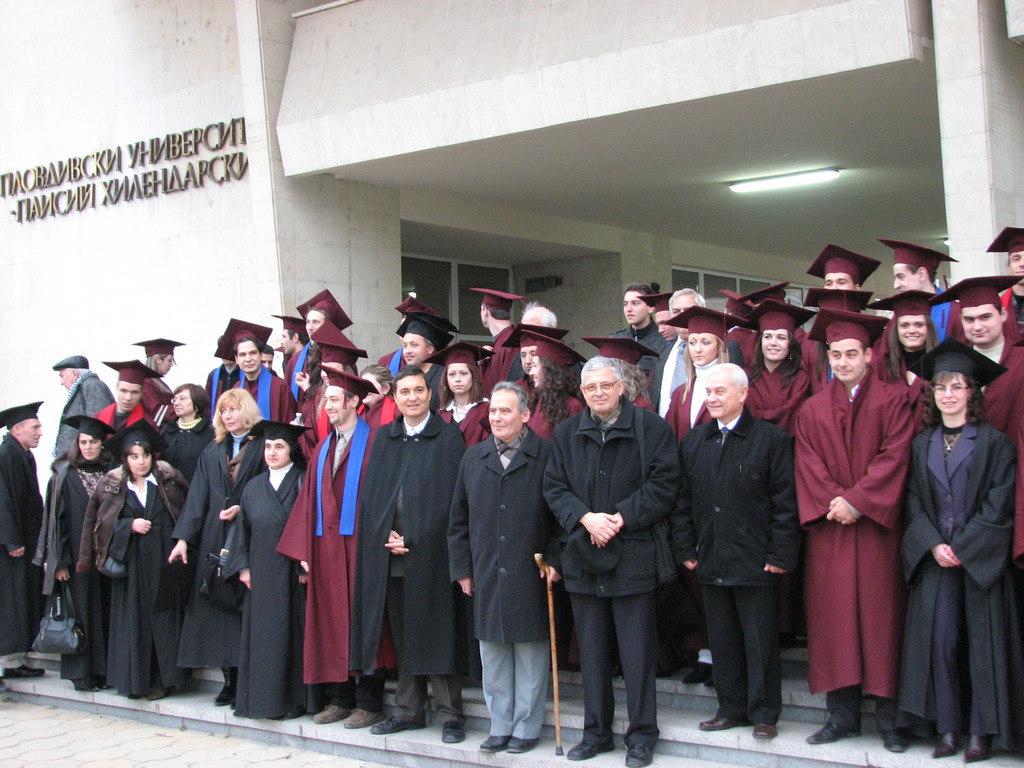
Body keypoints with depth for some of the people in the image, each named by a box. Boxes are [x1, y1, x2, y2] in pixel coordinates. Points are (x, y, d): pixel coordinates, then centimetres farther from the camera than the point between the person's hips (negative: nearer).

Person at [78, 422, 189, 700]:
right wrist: (130, 525, -11)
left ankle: (162, 678, 6)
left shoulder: (167, 481, 4)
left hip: (162, 561, -1)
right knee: (132, 619, 2)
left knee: (162, 617, -1)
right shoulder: (113, 486, 5)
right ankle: (134, 679, 9)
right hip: (130, 561, 1)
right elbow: (103, 522, 2)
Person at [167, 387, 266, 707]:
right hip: (215, 539, 4)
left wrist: (242, 508, -14)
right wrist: (183, 538, 0)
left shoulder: (262, 447, 1)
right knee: (219, 605, 2)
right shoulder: (212, 452, 15)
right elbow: (197, 498, 9)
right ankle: (230, 680, 9)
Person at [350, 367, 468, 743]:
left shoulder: (448, 438, -1)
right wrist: (387, 535, -4)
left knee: (436, 636, -3)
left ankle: (450, 715, 4)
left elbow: (450, 497, -6)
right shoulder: (384, 438, 13)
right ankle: (408, 709, 18)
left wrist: (414, 539, -10)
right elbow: (371, 494, 12)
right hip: (389, 554, 4)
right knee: (402, 637, 9)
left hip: (429, 553, -4)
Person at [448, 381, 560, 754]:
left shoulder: (546, 456, -2)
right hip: (486, 576, 4)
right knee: (492, 655, 9)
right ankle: (500, 727, 19)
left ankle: (526, 728, 14)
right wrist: (462, 568, 9)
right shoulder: (474, 458, 11)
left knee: (530, 654, 4)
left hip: (529, 575, -4)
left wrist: (554, 560, -9)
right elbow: (459, 519, 14)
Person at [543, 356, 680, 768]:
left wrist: (621, 519, -15)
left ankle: (641, 735, 11)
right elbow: (554, 487, 6)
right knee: (591, 650, 10)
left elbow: (663, 484, -7)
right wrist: (586, 517, -12)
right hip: (582, 555, 4)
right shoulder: (567, 433, 10)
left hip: (633, 553, -3)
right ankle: (596, 732, 20)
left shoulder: (651, 428, -1)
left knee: (636, 649, 1)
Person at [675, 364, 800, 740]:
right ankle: (731, 709, 23)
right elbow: (683, 500, 12)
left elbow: (785, 502, -7)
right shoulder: (693, 441, 10)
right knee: (722, 642, 11)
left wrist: (780, 555, -12)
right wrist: (686, 549, 6)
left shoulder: (772, 439, -4)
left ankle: (764, 714, 15)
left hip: (755, 563, -5)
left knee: (760, 642, 4)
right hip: (711, 562, 5)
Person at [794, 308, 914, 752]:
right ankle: (842, 715, 9)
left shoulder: (892, 401, 4)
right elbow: (808, 466, 5)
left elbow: (894, 457, -6)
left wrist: (856, 500, -14)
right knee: (833, 615, 2)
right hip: (828, 528, 3)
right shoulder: (812, 411, 13)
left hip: (876, 525, -2)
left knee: (880, 612, -1)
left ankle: (889, 718, 6)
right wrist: (833, 503, -11)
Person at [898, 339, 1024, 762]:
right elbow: (912, 502, 6)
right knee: (938, 639, 0)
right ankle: (948, 727, 7)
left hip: (981, 559, -3)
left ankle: (982, 731, 7)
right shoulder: (921, 445, 11)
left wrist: (962, 547, -12)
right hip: (933, 558, 3)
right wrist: (933, 545, -9)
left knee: (983, 639, -1)